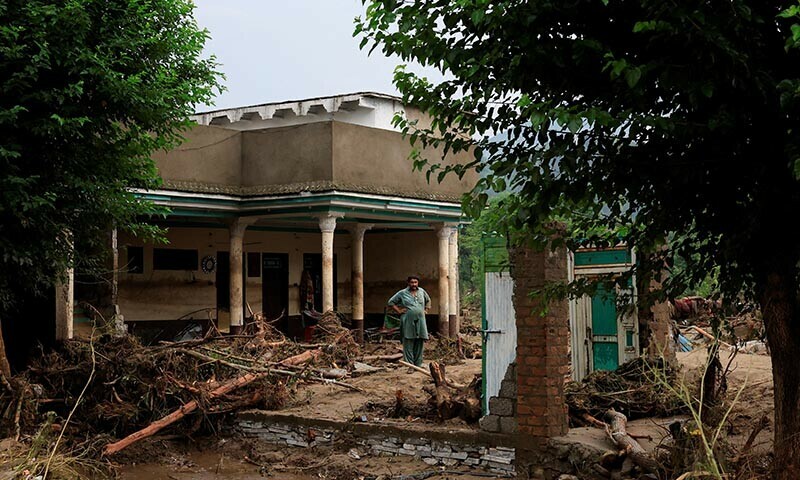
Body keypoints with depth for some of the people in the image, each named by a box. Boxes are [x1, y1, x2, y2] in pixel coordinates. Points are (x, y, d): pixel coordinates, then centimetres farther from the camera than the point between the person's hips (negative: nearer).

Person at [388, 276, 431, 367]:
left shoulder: (422, 291, 13)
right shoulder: (402, 293, 1)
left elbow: (428, 300, 30)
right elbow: (391, 302, 5)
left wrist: (426, 310, 18)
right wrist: (398, 311, -3)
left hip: (420, 321, 4)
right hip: (408, 322, -4)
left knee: (419, 344, 5)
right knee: (408, 345, -5)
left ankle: (418, 365, 12)